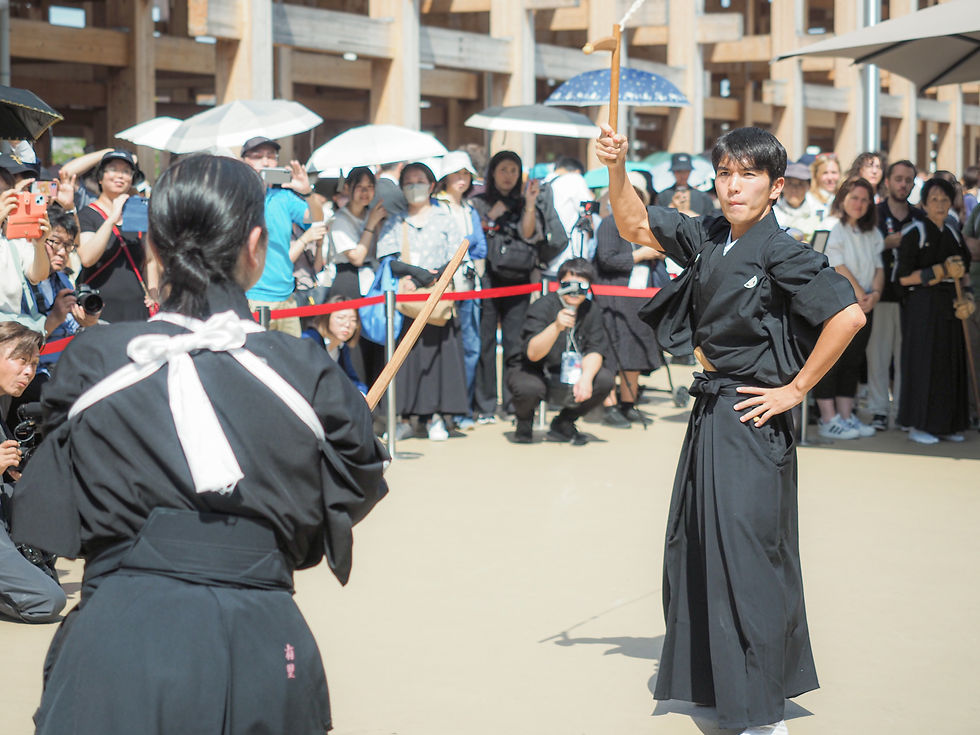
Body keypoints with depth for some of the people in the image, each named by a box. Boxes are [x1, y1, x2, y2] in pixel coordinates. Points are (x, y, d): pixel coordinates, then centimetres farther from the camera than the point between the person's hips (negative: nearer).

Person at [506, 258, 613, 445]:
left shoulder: (591, 311, -5)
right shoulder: (543, 306, -20)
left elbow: (594, 352, -10)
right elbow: (532, 354, -31)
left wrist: (586, 378, -31)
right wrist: (556, 326, -47)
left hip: (568, 374, 5)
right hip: (531, 371, -5)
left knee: (604, 379, -20)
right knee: (529, 388, -38)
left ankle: (562, 425, 4)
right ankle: (524, 422, 2)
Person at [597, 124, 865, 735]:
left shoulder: (781, 254, -16)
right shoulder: (707, 239, 6)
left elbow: (849, 315, -24)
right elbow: (637, 227, 17)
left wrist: (795, 389, -16)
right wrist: (617, 169, 1)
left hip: (753, 419, -8)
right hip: (711, 412, 8)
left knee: (745, 553, -8)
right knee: (695, 549, 17)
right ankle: (707, 676, 35)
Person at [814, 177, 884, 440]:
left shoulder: (871, 233, 16)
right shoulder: (832, 229, -7)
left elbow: (878, 267, 12)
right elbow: (838, 267, -14)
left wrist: (874, 294, -6)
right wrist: (860, 294, -15)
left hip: (862, 307, 7)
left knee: (852, 363, 7)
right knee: (830, 362, -6)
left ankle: (846, 416, 12)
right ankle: (829, 420, -4)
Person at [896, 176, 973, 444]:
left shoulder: (954, 235, 12)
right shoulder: (915, 234, -6)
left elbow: (963, 271, 22)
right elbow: (904, 277, -11)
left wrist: (964, 297, 3)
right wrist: (942, 271, -15)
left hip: (948, 305, 6)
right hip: (923, 305, -6)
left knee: (951, 364, 7)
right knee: (923, 364, -5)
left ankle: (945, 424, 15)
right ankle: (917, 425, 2)